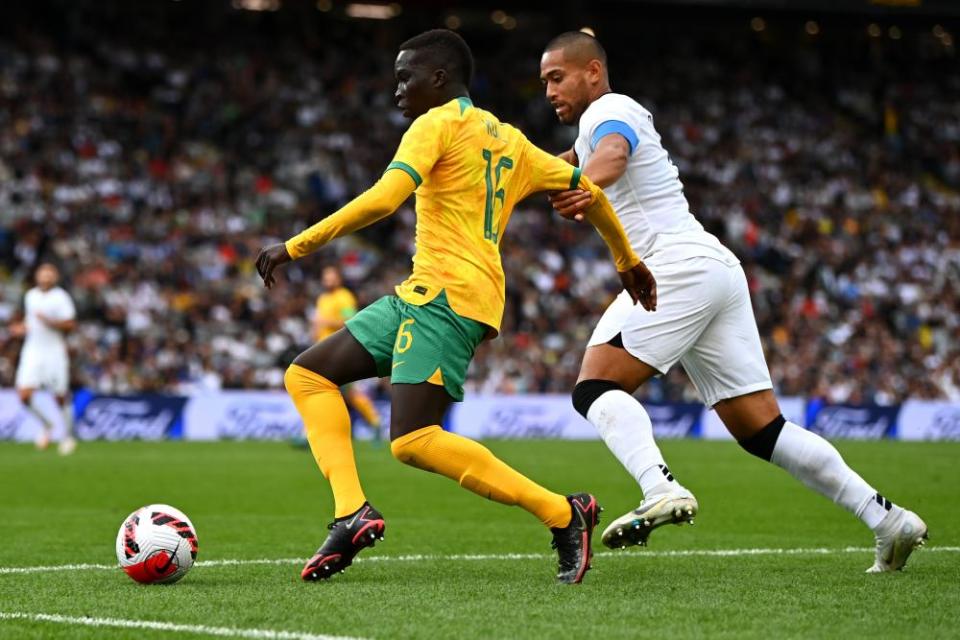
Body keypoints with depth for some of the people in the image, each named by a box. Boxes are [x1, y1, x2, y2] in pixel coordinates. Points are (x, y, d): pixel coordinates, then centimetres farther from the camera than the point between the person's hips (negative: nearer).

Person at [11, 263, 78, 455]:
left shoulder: (60, 297, -7)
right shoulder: (30, 296, 11)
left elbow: (70, 324, -11)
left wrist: (49, 322, -22)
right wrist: (23, 328, 6)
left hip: (54, 351, -4)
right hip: (32, 351, 4)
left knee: (61, 397, 2)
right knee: (24, 395, -9)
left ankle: (68, 437, 20)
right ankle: (45, 425, 16)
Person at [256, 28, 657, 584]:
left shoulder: (439, 123, -3)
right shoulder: (508, 140, 22)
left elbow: (383, 199, -17)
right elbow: (587, 190, 25)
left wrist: (295, 247, -14)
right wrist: (628, 260, 38)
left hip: (445, 294, -10)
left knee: (413, 443, -20)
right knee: (308, 375, 8)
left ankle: (563, 513, -15)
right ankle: (353, 513, -5)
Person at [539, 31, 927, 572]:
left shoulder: (608, 111, -3)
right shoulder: (612, 118, 26)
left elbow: (612, 154, -27)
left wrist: (586, 184, -50)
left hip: (679, 265, -9)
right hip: (720, 269, 9)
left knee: (595, 388, -14)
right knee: (762, 431, 6)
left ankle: (662, 491, -35)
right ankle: (886, 517, 1)